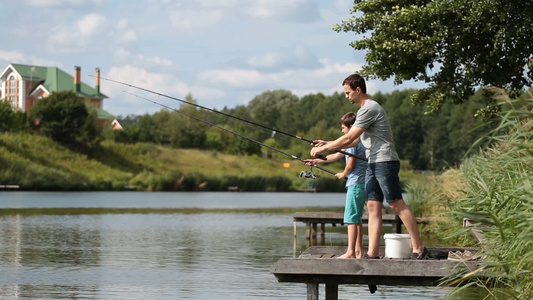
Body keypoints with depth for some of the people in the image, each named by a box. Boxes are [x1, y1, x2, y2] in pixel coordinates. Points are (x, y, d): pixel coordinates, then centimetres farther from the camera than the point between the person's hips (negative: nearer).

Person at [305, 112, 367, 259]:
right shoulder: (358, 141, 20)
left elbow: (350, 164, -15)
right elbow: (336, 156, 26)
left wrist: (343, 174, 5)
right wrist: (316, 161, 27)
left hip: (356, 183, -10)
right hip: (362, 183, 10)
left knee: (351, 218, -10)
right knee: (356, 218, 11)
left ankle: (350, 252, -13)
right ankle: (358, 251, 10)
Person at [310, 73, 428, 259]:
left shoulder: (370, 109, -13)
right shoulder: (365, 110, 20)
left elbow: (348, 139, -16)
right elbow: (355, 141, 25)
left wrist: (322, 149, -8)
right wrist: (327, 144, 18)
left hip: (384, 161, -10)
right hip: (373, 163, 10)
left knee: (397, 204, -10)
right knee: (373, 206, 3)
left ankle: (419, 248, -7)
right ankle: (373, 253, -1)